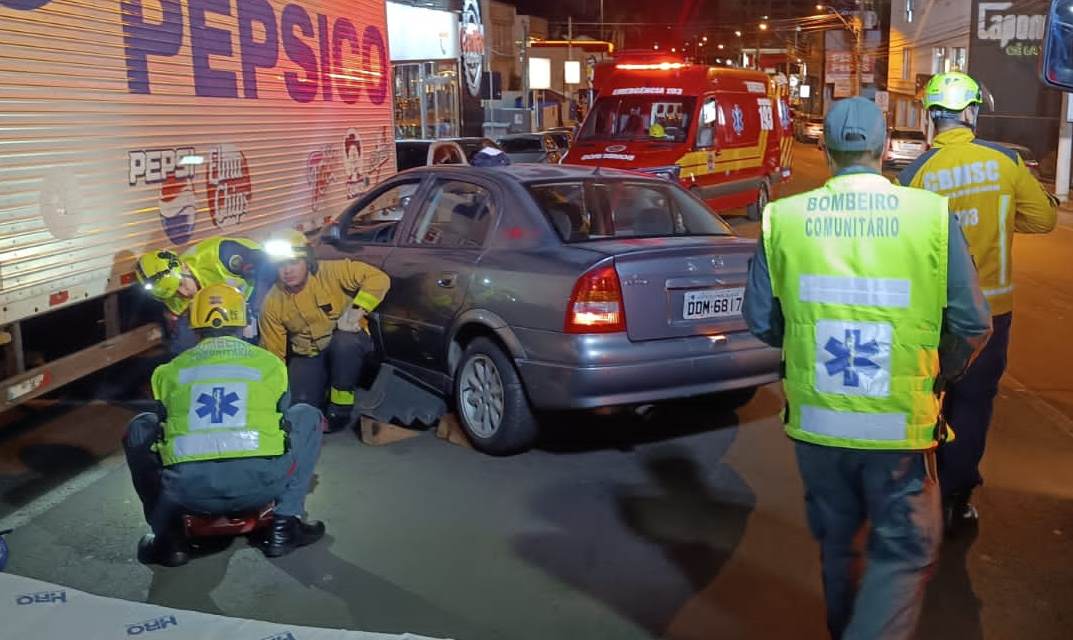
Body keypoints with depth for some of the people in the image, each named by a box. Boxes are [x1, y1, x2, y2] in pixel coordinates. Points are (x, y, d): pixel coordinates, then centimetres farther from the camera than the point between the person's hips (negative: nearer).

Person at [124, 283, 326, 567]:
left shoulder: (169, 371, 19)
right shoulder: (270, 363, 19)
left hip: (187, 491, 1)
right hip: (260, 485, -1)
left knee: (140, 429, 30)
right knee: (307, 417, 26)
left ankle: (166, 535, 20)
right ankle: (284, 524, 18)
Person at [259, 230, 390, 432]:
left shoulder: (332, 272, -21)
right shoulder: (273, 303, -9)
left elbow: (379, 279, -27)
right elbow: (273, 352, -2)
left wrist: (355, 311, -30)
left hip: (348, 342, -3)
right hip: (308, 356, 3)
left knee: (344, 342, -38)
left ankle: (340, 407, -18)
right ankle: (323, 387, 19)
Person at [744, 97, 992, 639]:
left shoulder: (784, 219, -6)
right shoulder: (931, 216, -10)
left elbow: (760, 322, 0)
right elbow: (972, 325, -6)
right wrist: (939, 373, 14)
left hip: (815, 419, 3)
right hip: (901, 425, -3)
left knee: (835, 538, 24)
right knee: (905, 550, 15)